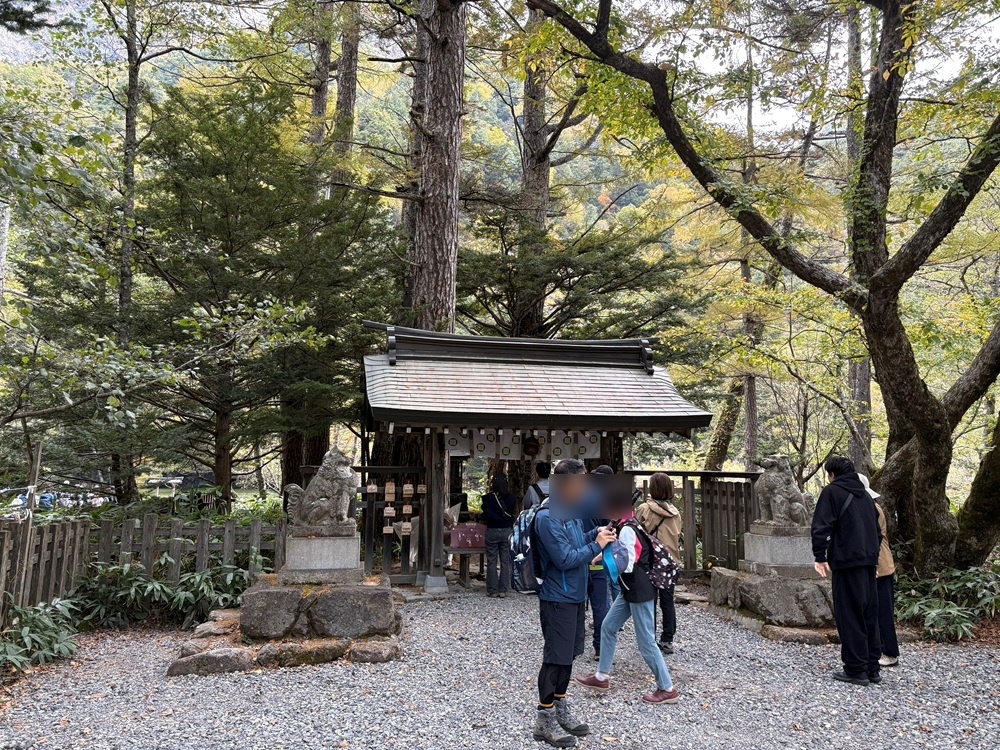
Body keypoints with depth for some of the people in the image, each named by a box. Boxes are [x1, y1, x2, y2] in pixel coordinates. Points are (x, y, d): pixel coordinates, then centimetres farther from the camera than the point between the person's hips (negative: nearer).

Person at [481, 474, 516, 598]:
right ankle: (503, 590, 9)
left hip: (492, 531, -2)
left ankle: (492, 590, 8)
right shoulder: (512, 498, -6)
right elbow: (513, 514, 6)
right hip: (507, 531, 2)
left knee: (491, 562, 6)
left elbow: (485, 516, 1)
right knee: (505, 562, 8)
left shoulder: (488, 498, -10)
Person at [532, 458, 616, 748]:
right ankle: (545, 720, 11)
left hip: (575, 596, 9)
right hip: (558, 599, -9)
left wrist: (595, 534, 3)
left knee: (568, 656, 17)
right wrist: (596, 545, -16)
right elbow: (564, 558, -23)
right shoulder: (548, 517, -21)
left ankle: (560, 710, 30)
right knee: (555, 658, -1)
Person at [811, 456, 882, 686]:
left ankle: (856, 669, 0)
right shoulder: (865, 494, 18)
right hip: (869, 561, 7)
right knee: (869, 614, 13)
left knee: (849, 616, -2)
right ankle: (872, 667, 18)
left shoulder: (832, 491, -5)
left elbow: (821, 527, -15)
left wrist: (820, 557, -13)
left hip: (847, 562, -7)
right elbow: (876, 529, 22)